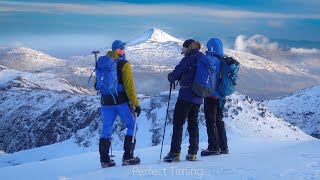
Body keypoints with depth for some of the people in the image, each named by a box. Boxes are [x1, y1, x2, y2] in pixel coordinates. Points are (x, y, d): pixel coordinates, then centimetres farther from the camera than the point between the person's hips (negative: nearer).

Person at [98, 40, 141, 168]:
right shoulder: (124, 64, -9)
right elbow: (129, 86, -13)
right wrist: (136, 104, -10)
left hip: (106, 102, 5)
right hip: (122, 102, -5)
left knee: (106, 129, 10)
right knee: (132, 126, 9)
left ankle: (105, 160, 8)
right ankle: (128, 157, 3)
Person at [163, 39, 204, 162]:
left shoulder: (189, 58, -10)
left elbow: (177, 73, -10)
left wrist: (171, 78, 11)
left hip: (186, 95, -8)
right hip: (198, 98, 8)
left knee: (178, 123, -5)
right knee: (193, 124, 12)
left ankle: (175, 152, -9)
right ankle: (192, 153, 9)